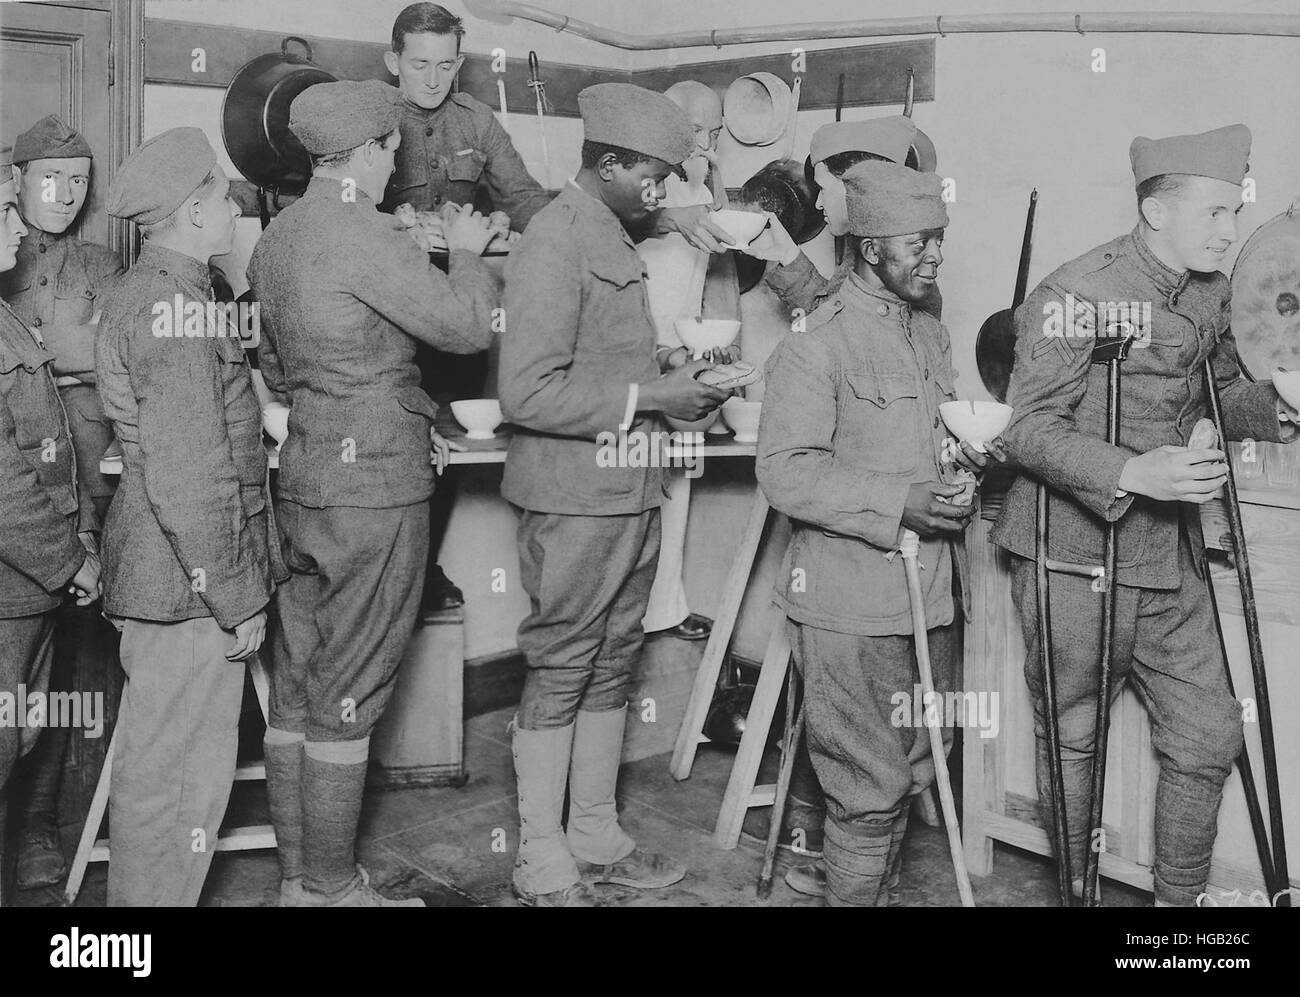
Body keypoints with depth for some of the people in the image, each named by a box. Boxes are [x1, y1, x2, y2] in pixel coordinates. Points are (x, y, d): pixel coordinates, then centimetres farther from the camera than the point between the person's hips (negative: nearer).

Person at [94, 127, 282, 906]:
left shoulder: (143, 294, 14)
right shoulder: (178, 307, -19)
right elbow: (188, 479, -22)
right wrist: (237, 595, -16)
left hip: (166, 575, 11)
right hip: (191, 580, -11)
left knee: (158, 765, 20)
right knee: (183, 775, 1)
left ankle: (144, 894, 33)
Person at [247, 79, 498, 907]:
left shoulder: (276, 238, 11)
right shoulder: (360, 233, -16)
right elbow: (468, 325, -14)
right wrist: (468, 252, 6)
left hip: (304, 478, 9)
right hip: (374, 486, -9)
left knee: (298, 688, 13)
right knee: (347, 698, 0)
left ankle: (298, 876, 24)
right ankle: (333, 888, 11)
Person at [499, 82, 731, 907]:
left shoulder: (615, 239, 14)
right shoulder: (557, 239, -14)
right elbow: (530, 392, -21)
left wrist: (674, 384, 5)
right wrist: (649, 394, -19)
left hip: (632, 491, 9)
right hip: (576, 496, -9)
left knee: (612, 666, 15)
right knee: (560, 673, 1)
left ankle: (597, 838, 28)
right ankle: (544, 865, 14)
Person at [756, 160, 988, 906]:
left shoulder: (932, 335, 14)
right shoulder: (816, 345, -11)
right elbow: (785, 470, -17)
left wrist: (962, 457, 3)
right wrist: (897, 502, -23)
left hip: (931, 593, 8)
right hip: (853, 605, -8)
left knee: (912, 774, 17)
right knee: (870, 788, -1)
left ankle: (885, 892, 34)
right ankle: (854, 896, 17)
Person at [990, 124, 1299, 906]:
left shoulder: (1212, 293, 7)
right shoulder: (1075, 295, -17)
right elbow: (1032, 429, -20)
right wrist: (1132, 473, -33)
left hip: (1170, 554, 7)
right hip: (1075, 553, -7)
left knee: (1210, 736, 10)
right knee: (1074, 740, 8)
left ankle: (1180, 897, 28)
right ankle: (1077, 890, 27)